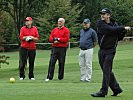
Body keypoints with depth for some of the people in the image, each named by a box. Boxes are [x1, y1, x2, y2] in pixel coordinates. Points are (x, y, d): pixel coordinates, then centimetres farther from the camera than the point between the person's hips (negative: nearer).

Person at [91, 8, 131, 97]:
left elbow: (119, 38, 10)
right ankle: (116, 88, 22)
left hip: (110, 51, -2)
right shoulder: (100, 23, -3)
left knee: (106, 71, -9)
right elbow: (111, 30, -17)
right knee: (107, 71, 9)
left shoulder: (115, 24, 4)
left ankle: (103, 92, -9)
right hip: (102, 50, 2)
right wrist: (123, 28, -14)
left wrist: (124, 30, -7)